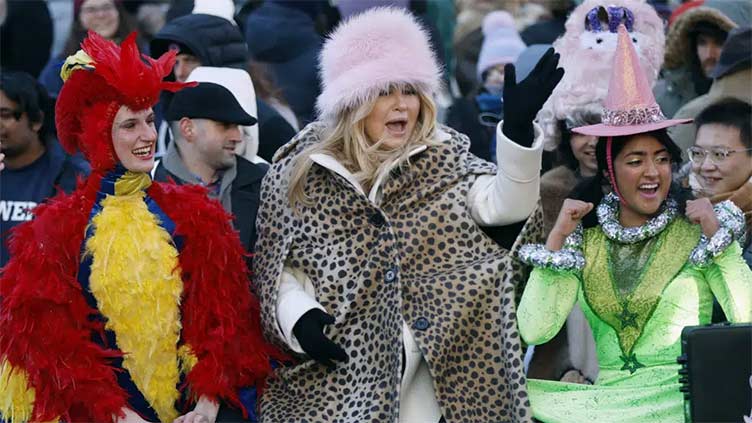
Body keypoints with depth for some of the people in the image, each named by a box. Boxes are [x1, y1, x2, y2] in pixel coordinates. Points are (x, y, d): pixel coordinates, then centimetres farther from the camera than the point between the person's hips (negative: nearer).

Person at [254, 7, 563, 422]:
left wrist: (517, 128, -26)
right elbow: (278, 266, 9)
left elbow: (503, 202, -11)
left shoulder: (442, 162, 6)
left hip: (424, 375, 0)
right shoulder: (299, 173, 5)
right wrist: (300, 318, -10)